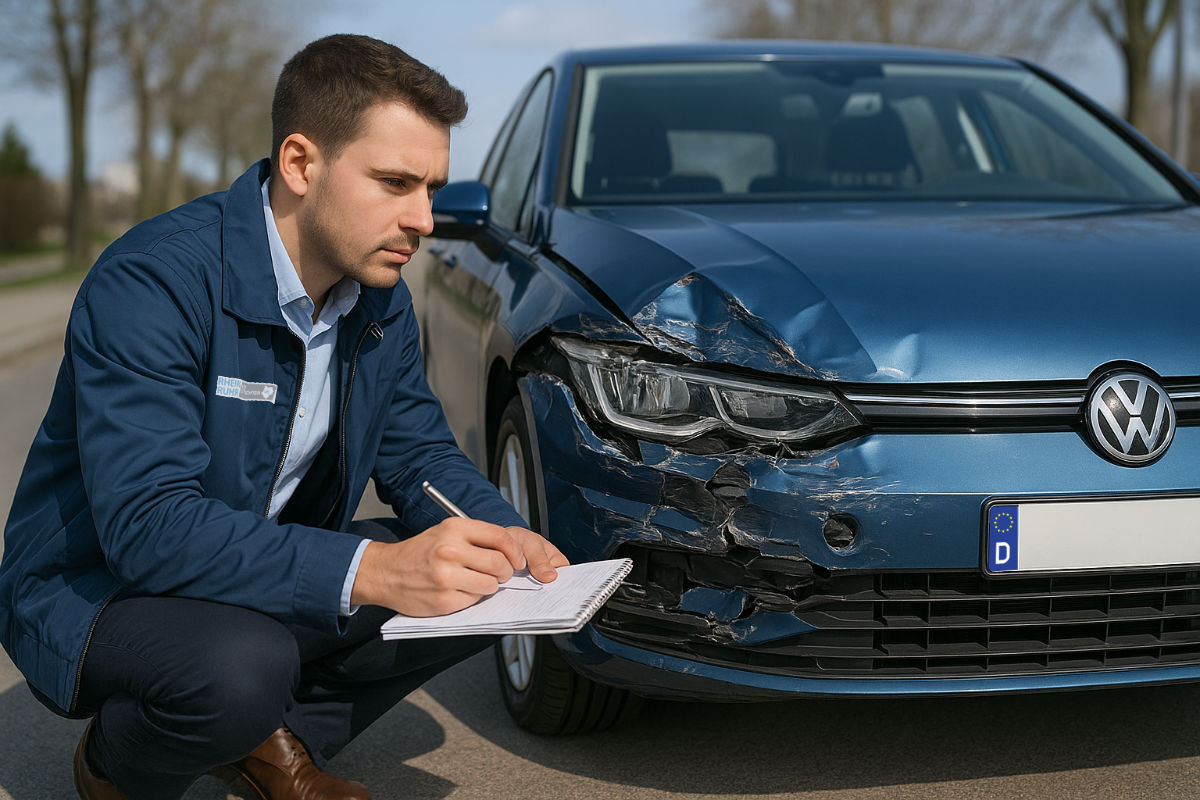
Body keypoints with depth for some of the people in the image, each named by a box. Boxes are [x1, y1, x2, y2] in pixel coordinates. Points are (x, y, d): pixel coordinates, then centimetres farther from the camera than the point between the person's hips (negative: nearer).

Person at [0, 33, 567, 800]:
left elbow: (417, 450, 5)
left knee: (488, 589, -6)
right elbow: (149, 525, -36)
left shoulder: (381, 297, -3)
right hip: (96, 588, -7)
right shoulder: (154, 281, -28)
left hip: (268, 565, 7)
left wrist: (502, 536, -18)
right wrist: (370, 571, -45)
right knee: (239, 666, -38)